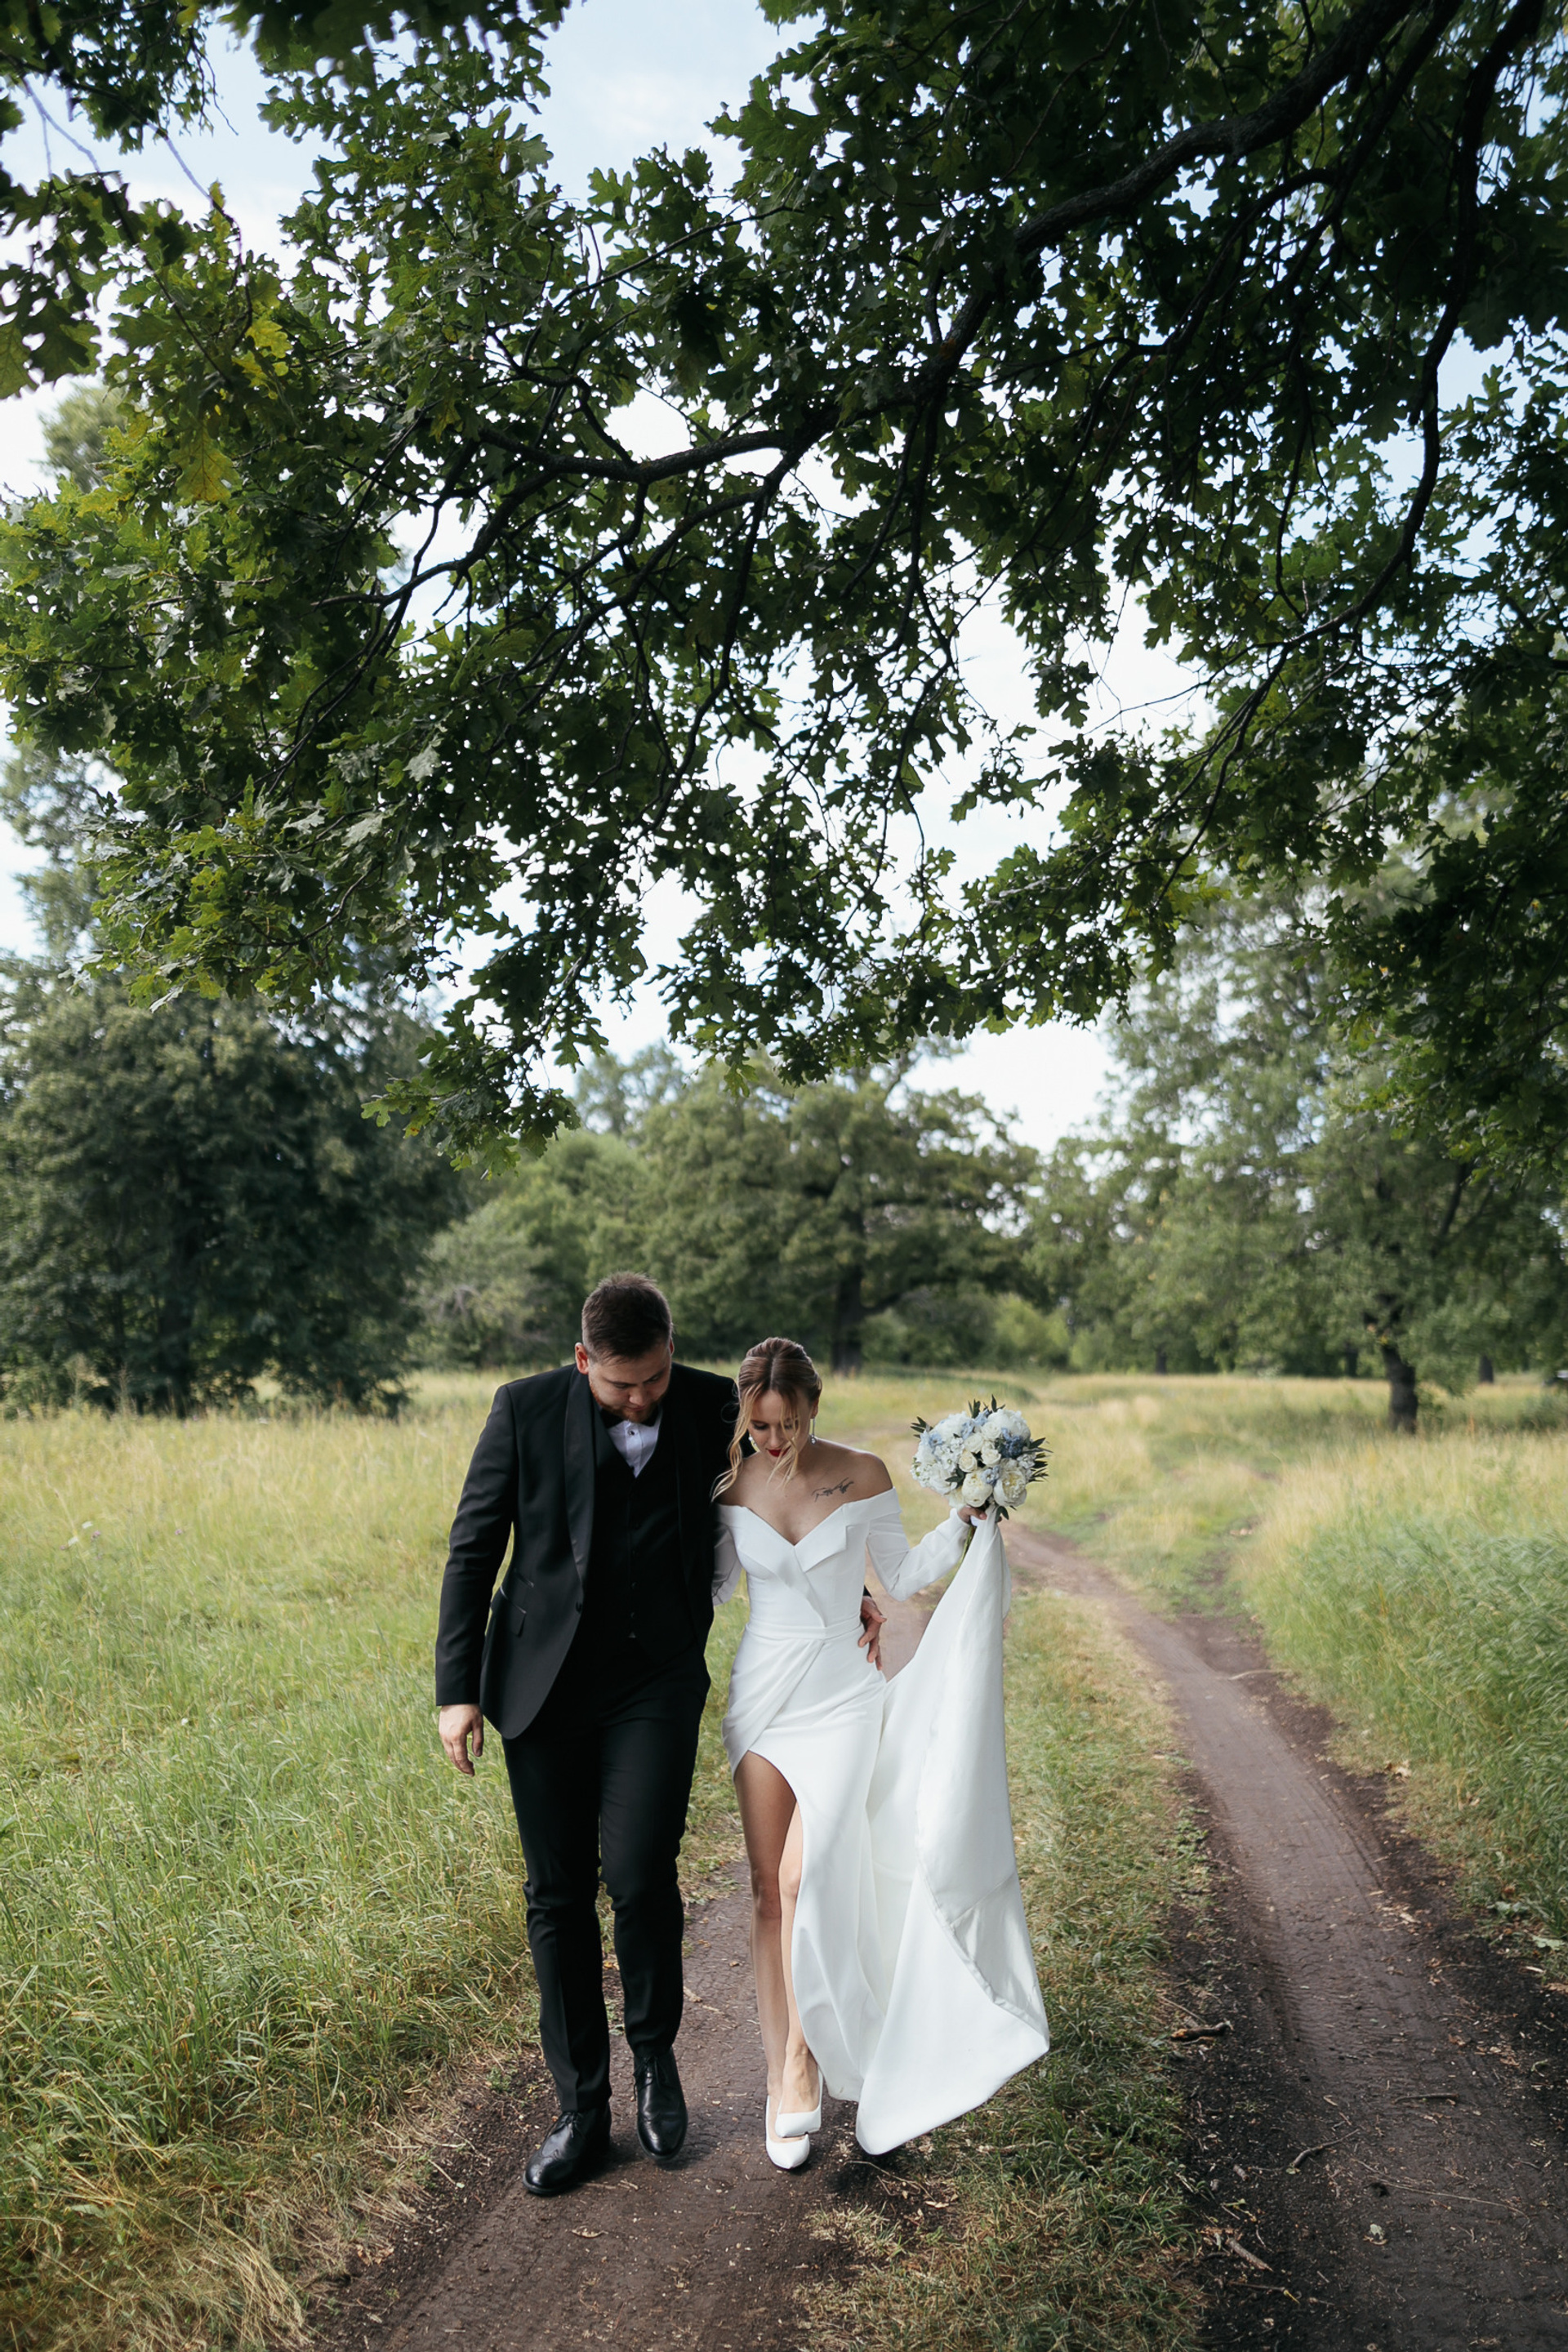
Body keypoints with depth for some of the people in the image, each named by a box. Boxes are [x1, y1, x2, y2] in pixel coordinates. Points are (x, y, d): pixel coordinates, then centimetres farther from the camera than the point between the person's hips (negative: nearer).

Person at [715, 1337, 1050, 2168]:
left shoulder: (862, 1475, -8)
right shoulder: (731, 1484, -3)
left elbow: (902, 1576, 3)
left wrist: (968, 1520, -7)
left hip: (842, 1696, -2)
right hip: (762, 1689, 2)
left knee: (806, 1877, -15)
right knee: (767, 1888, 5)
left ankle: (804, 2060, 5)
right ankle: (782, 2076, 18)